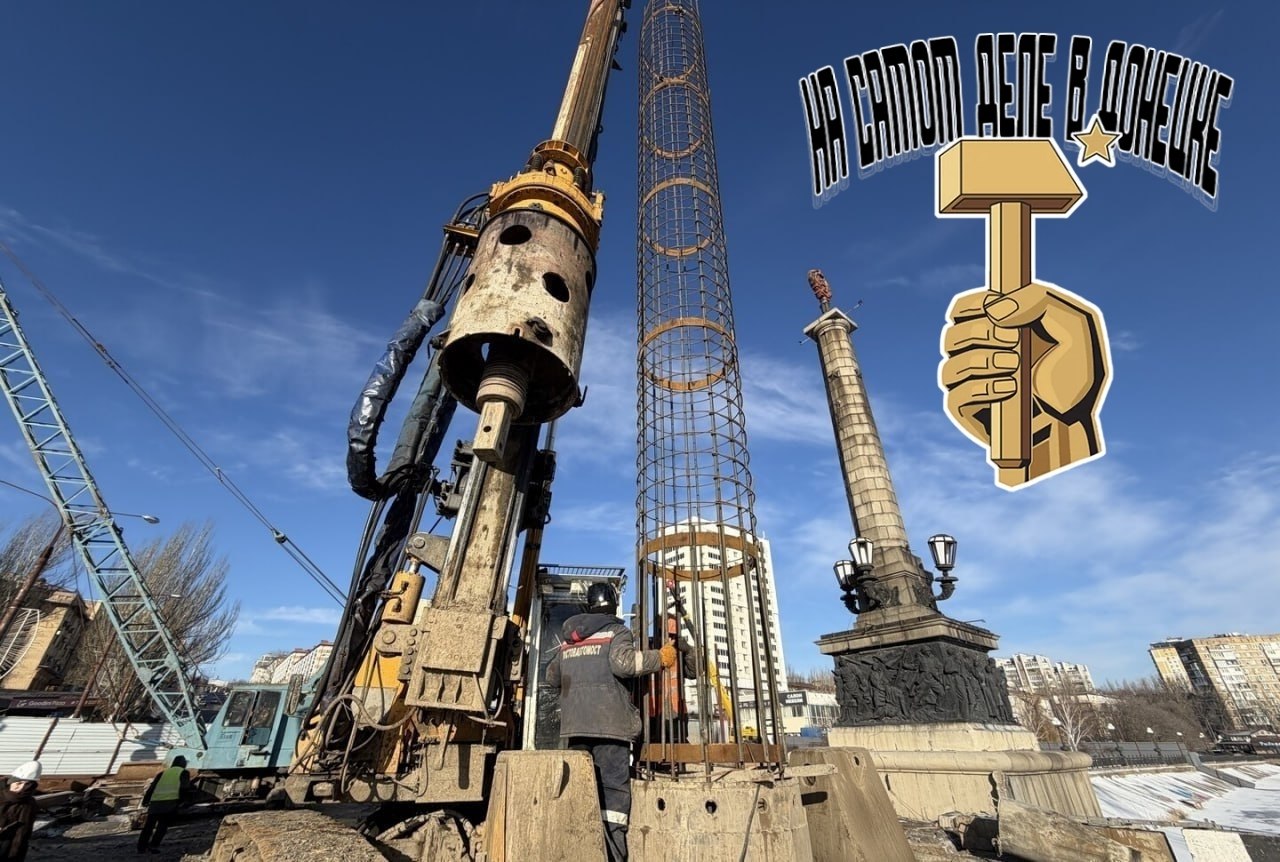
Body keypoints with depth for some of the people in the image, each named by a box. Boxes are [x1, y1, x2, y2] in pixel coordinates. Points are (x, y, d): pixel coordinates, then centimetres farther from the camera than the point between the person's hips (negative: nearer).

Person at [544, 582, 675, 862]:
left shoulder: (569, 639, 19)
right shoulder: (616, 631, 1)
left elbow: (552, 677, 27)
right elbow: (624, 662, -17)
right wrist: (661, 657, -6)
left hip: (573, 724, 5)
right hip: (608, 722, -5)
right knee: (613, 788, -3)